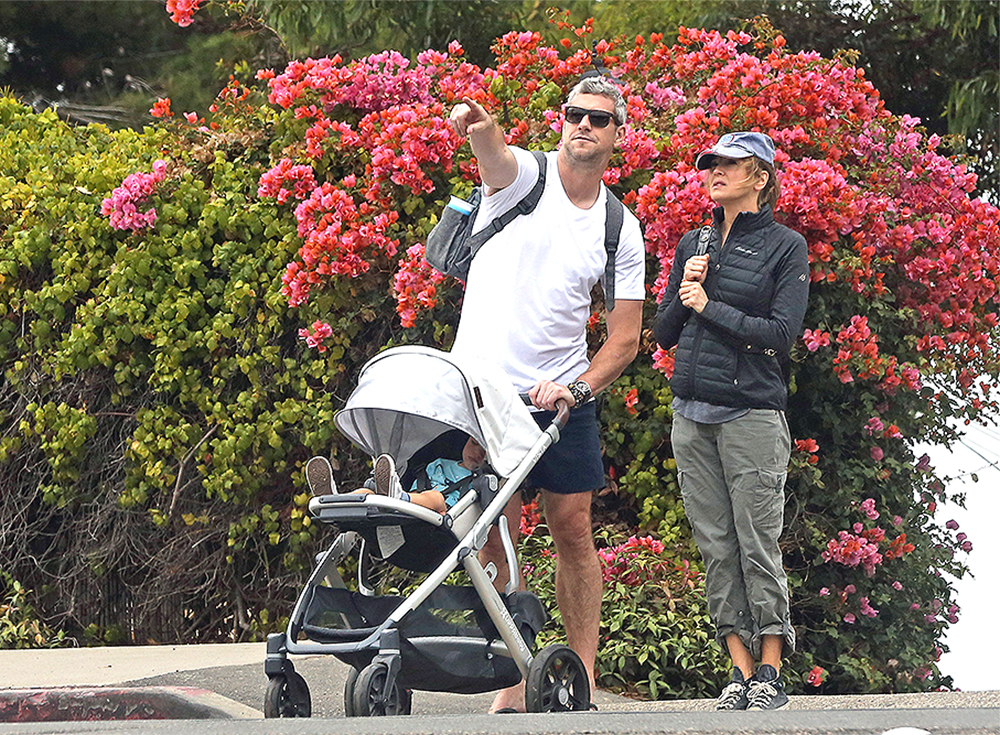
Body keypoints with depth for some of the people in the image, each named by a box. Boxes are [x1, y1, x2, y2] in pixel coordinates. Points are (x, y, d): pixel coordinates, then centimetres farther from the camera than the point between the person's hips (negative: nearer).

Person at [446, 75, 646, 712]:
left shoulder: (622, 230, 5)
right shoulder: (521, 174, -2)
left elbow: (626, 338, 6)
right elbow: (494, 153, -28)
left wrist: (577, 388, -11)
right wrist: (478, 127, -52)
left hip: (565, 397, 2)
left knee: (574, 530, 1)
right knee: (496, 537, 0)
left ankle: (582, 678, 10)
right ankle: (510, 686, 4)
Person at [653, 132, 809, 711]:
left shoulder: (786, 247, 0)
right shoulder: (694, 244, 15)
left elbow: (782, 333, -10)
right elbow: (664, 333, 16)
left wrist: (709, 306, -7)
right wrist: (683, 296, -3)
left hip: (753, 414, -5)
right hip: (692, 415, 5)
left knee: (758, 545, -6)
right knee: (716, 547, 3)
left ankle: (771, 673, 1)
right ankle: (741, 670, 7)